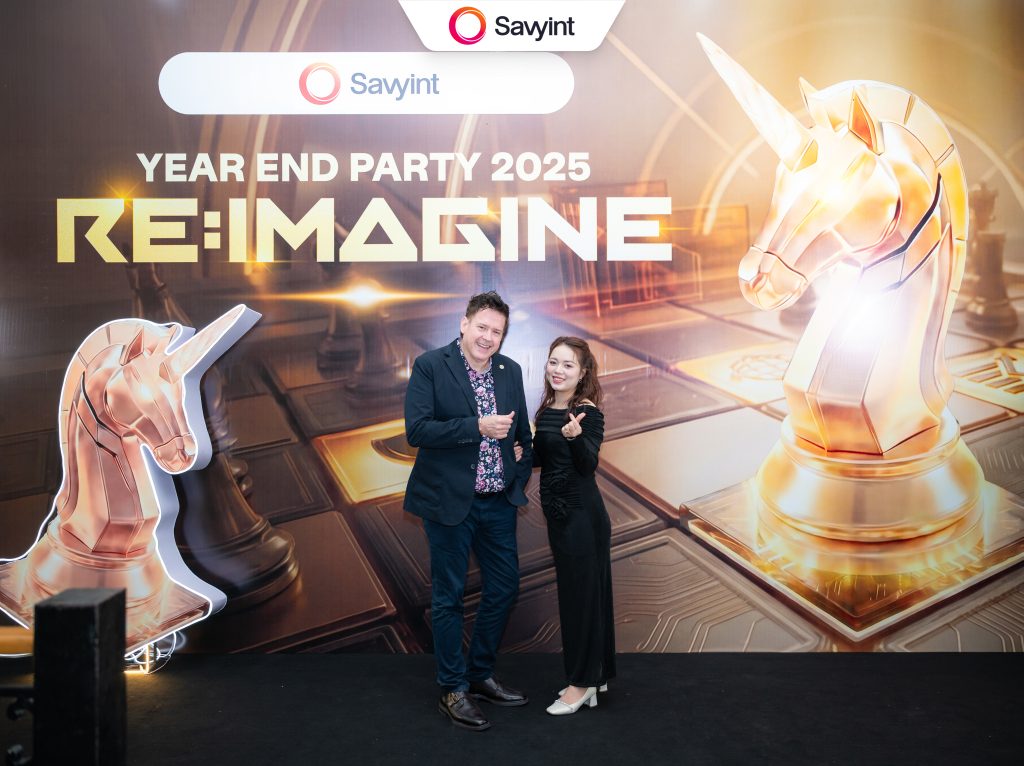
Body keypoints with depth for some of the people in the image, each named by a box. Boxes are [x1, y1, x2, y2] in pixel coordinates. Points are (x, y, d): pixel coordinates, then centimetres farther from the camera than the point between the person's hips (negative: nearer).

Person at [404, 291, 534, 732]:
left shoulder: (510, 371, 6)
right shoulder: (430, 366, -10)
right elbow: (417, 430, -19)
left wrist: (521, 473, 4)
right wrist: (478, 427, -24)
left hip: (499, 501, 6)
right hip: (450, 501, -5)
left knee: (504, 587, 14)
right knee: (449, 596, 7)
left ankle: (481, 675, 35)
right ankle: (453, 690, 24)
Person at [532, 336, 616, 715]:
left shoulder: (588, 411, -14)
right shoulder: (546, 409, 7)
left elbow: (589, 464, -26)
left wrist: (576, 436, -44)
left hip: (582, 514, -8)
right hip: (558, 512, 8)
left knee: (582, 591, 2)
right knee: (574, 590, 16)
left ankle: (583, 683, 15)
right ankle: (595, 673, 30)